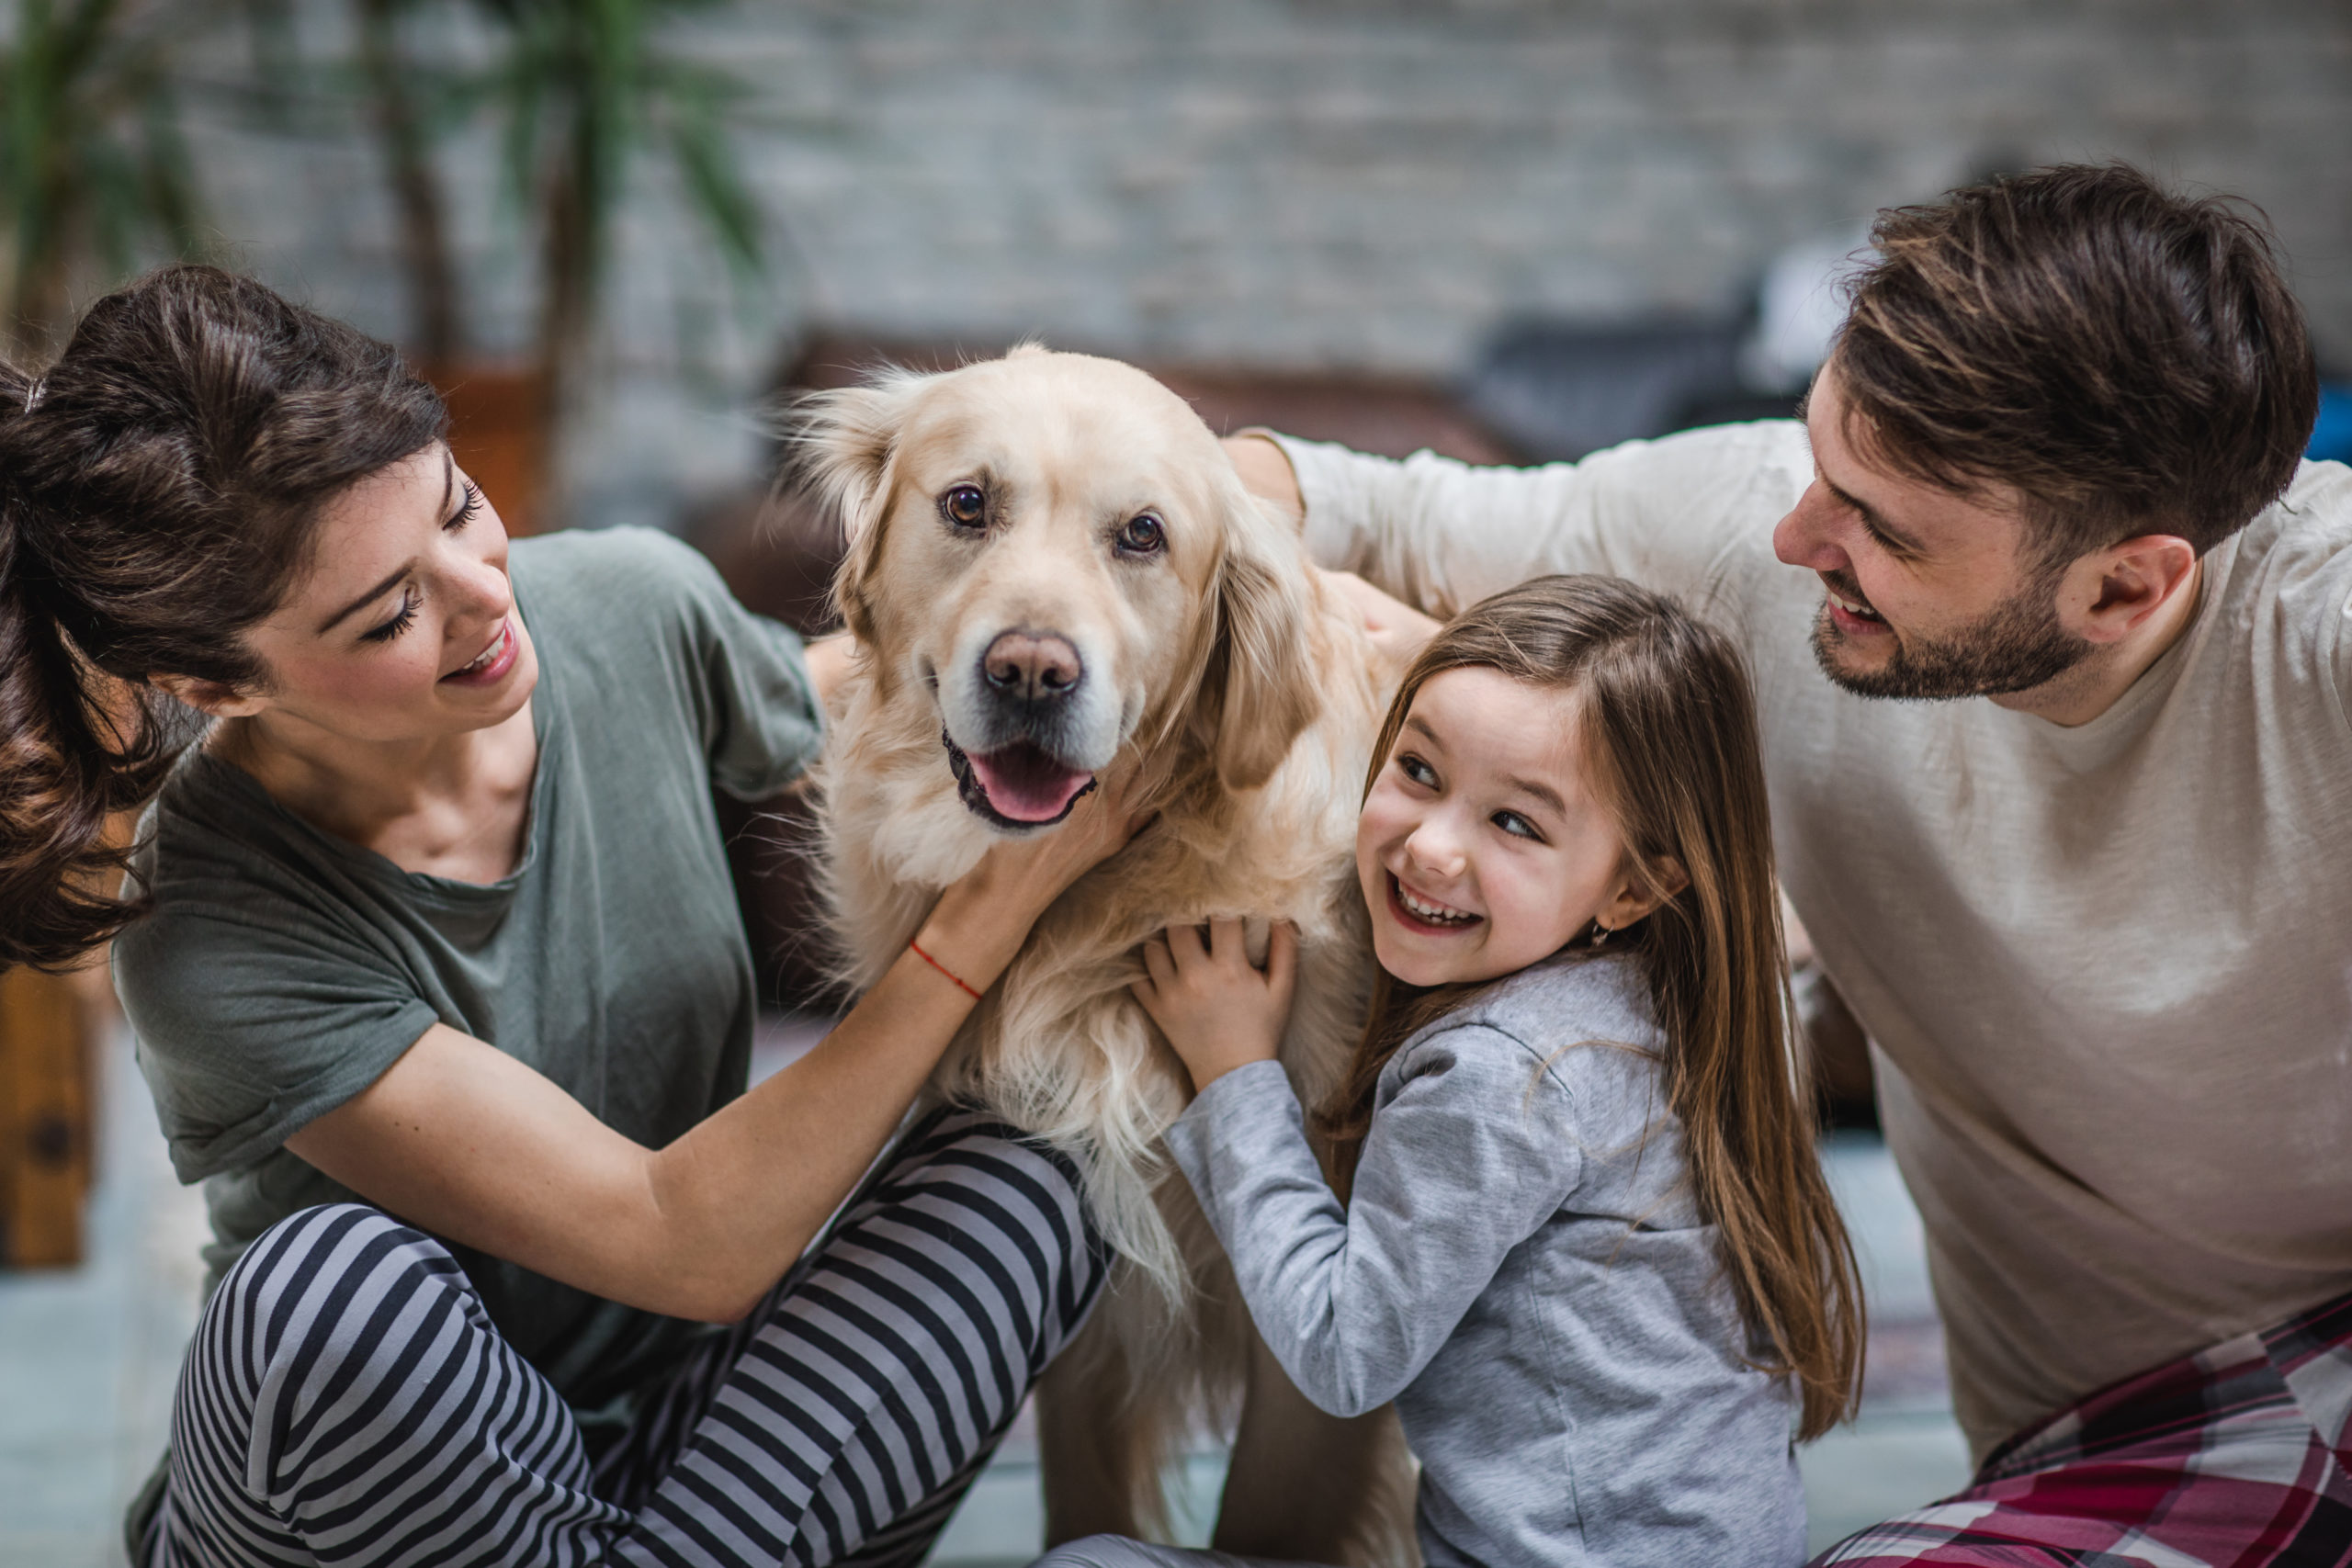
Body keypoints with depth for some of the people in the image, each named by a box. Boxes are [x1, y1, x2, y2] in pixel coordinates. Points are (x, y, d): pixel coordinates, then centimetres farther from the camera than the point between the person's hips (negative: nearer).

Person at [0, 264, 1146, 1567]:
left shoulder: (632, 610, -12)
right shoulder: (220, 954, -27)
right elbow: (690, 1247, -27)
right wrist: (1014, 882, -28)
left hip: (694, 1434, 5)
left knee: (1017, 1182, -22)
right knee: (341, 1280, -37)